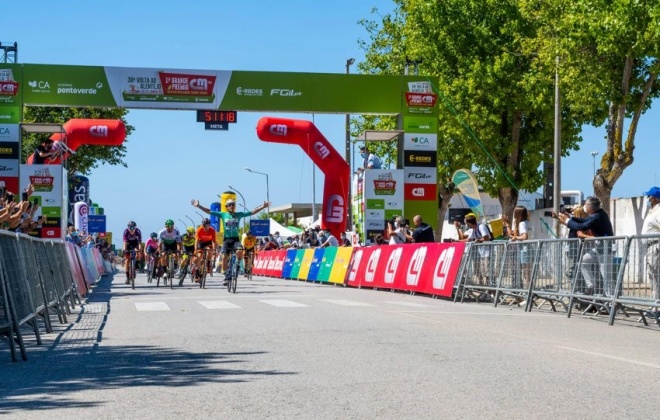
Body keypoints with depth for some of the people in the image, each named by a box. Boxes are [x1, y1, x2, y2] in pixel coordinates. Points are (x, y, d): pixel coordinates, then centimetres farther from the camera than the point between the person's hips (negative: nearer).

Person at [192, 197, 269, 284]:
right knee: (224, 257, -8)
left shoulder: (239, 214, 4)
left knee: (239, 251, -28)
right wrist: (199, 206, -8)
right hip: (226, 239, 1)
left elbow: (252, 212, 2)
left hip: (236, 238, -1)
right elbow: (209, 212, -1)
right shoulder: (223, 214, 2)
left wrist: (263, 207, -6)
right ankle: (226, 276, 7)